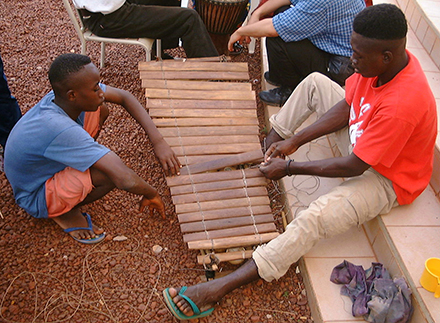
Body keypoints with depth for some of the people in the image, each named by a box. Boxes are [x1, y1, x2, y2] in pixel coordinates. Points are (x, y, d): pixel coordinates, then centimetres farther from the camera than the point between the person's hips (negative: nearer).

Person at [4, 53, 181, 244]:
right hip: (35, 198, -7)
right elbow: (126, 181, -44)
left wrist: (158, 141, -15)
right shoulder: (59, 129, -41)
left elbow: (124, 97, -7)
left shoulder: (64, 95, -19)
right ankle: (64, 213, -3)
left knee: (99, 110, -4)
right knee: (111, 172, -33)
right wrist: (151, 194, -23)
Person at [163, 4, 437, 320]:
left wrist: (290, 168, -22)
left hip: (386, 178, -9)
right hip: (361, 142, 9)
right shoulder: (386, 60, -13)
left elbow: (353, 166, -31)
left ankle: (219, 288, -35)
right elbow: (347, 107, -1)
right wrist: (295, 140, -7)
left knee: (315, 217, -33)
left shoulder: (403, 104, -38)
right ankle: (268, 146, 18)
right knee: (315, 82, 6)